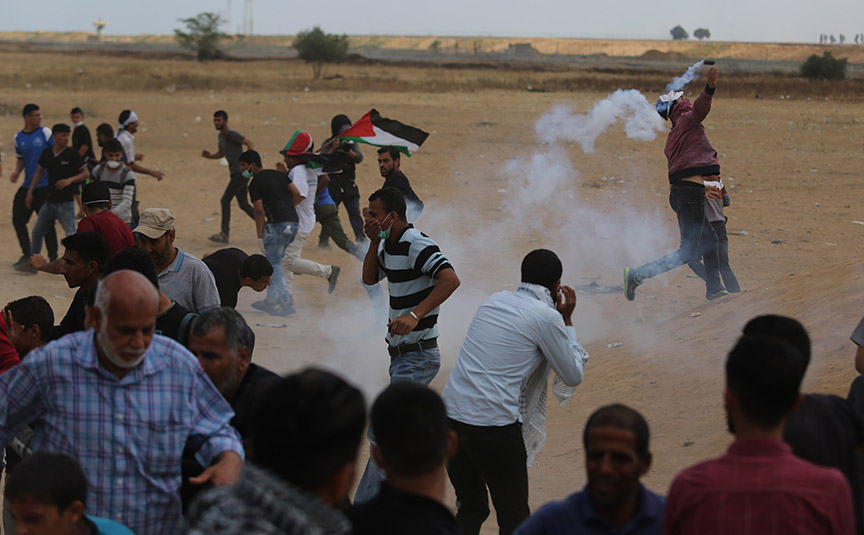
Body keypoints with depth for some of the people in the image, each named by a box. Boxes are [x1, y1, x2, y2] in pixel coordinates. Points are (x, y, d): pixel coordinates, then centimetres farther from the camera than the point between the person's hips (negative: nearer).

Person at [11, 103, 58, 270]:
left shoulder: (45, 132, -4)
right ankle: (27, 255, 18)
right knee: (18, 220, 4)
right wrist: (17, 172, 0)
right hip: (27, 186, 5)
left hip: (45, 186, -5)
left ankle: (53, 258, 7)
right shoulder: (18, 137, 7)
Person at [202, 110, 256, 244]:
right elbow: (221, 153, 25)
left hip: (241, 172, -10)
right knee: (243, 205, 14)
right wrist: (209, 156, 5)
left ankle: (224, 234, -11)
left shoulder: (232, 134, -13)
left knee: (225, 200, -12)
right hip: (236, 173, 10)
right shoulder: (220, 136, 15)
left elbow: (249, 142, -17)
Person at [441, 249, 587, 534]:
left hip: (450, 416, 7)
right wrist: (567, 320, 13)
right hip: (494, 428, -6)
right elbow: (573, 376, 6)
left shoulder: (495, 299, 15)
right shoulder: (547, 317, -4)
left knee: (470, 509, 21)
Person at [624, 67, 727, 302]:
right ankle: (637, 275, -12)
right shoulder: (687, 121, -5)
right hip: (690, 192, -10)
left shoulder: (673, 136, 20)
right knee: (688, 253, -10)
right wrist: (710, 89, -47)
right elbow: (699, 109, -29)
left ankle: (714, 289, 36)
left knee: (709, 240, 25)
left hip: (679, 189, 10)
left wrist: (701, 191, 29)